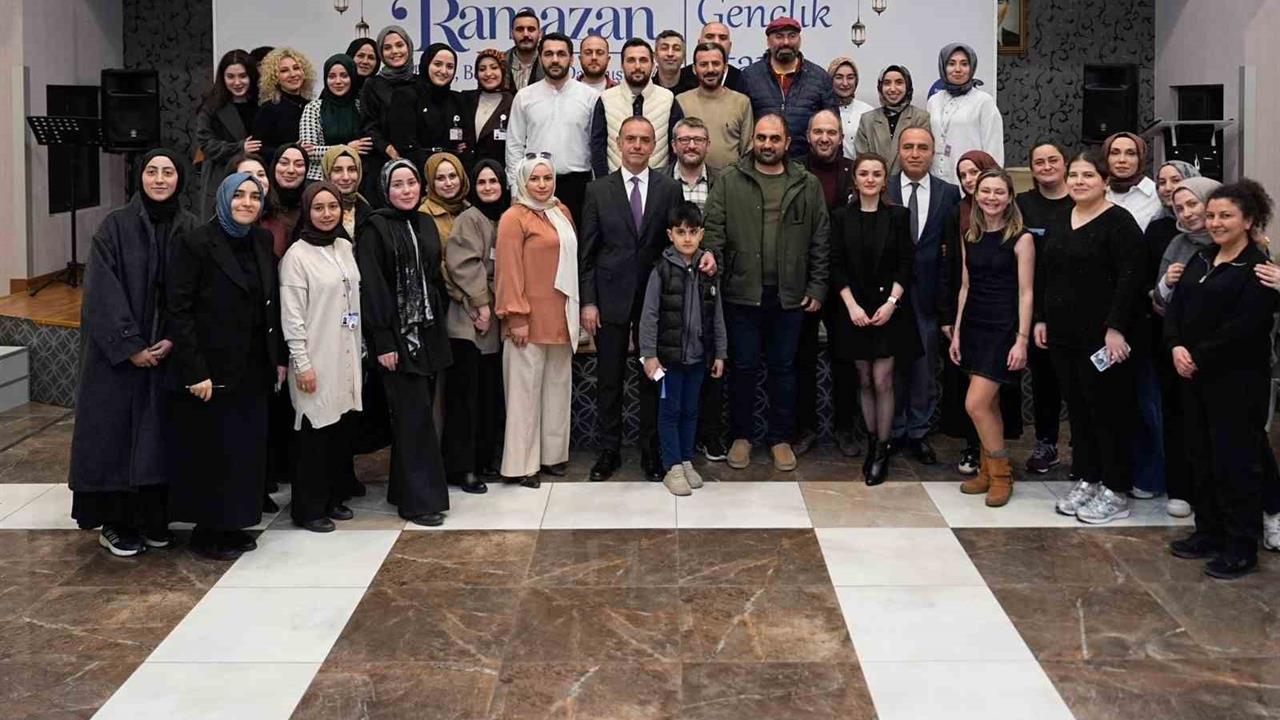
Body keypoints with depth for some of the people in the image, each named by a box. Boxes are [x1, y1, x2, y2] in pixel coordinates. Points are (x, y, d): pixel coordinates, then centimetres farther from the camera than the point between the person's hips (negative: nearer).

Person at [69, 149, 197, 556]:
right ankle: (116, 523, 11)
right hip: (119, 354, -2)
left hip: (170, 353, 2)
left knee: (161, 434, 5)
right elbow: (103, 294, -9)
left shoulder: (191, 230, 3)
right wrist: (130, 346, -14)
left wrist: (173, 340, -10)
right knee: (117, 431, 1)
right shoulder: (115, 227, -5)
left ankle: (154, 518, 16)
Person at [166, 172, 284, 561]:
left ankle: (233, 524, 23)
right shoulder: (195, 243, -11)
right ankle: (208, 533, 16)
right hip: (212, 369, -6)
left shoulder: (262, 242, 8)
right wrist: (195, 371, -18)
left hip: (252, 369, 6)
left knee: (247, 447, 10)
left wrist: (278, 358, 6)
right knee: (211, 451, 3)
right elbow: (178, 310, -14)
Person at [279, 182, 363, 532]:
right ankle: (308, 508, 10)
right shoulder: (297, 255, -9)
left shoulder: (345, 248, 10)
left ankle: (335, 497, 23)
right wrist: (302, 363, -15)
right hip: (316, 360, -6)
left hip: (346, 357, 6)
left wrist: (358, 351, 14)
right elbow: (291, 316, -12)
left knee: (343, 428, 9)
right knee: (315, 432, -1)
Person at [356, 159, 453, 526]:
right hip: (396, 334, -6)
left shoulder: (425, 224, 12)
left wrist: (439, 325, 13)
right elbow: (370, 287, -12)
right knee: (414, 415, -6)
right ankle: (419, 499, 0)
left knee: (418, 413, 10)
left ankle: (404, 488, 20)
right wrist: (382, 341, -17)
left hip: (428, 331, 6)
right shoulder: (375, 228, -7)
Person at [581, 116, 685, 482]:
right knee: (608, 380, 8)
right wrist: (587, 301, -4)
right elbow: (587, 251, 1)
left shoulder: (669, 189, 2)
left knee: (653, 379, 8)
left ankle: (651, 452, 20)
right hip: (611, 298, 0)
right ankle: (609, 450, 20)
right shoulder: (598, 190, 2)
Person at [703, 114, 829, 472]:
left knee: (783, 368, 11)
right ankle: (741, 435, 22)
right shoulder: (728, 182, 2)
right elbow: (713, 229, -3)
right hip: (743, 293, -1)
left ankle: (780, 438, 22)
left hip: (790, 295, 1)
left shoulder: (808, 186, 6)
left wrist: (817, 288, 1)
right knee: (743, 367, 8)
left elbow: (820, 240, 6)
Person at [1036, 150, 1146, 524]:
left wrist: (1116, 328, -21)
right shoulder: (1061, 222, 13)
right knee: (1077, 408, 13)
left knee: (1109, 410, -1)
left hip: (1103, 338, -7)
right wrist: (1042, 319, 13)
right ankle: (1086, 481, 24)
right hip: (1065, 335, 7)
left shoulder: (1118, 222, -10)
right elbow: (1045, 273, 18)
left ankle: (1115, 492, 9)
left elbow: (1129, 278, -16)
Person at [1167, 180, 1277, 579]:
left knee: (1234, 461, -2)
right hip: (1196, 377, 8)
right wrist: (1176, 347, -9)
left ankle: (1242, 548, 8)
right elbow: (1176, 306, 8)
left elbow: (1244, 328, -19)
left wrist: (1199, 357, -16)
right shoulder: (1201, 259, 13)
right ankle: (1209, 533, 27)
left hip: (1237, 380, -8)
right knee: (1201, 456, 14)